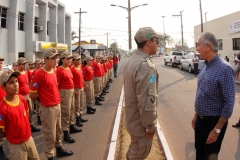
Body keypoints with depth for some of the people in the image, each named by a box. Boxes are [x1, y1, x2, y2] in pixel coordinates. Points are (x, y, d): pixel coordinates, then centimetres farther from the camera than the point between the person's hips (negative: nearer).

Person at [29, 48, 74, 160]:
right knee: (50, 134, 5)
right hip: (48, 108, -8)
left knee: (58, 130, 23)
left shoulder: (53, 72, 6)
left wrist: (55, 99, 12)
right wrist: (43, 99, -1)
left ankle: (59, 149, 42)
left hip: (57, 105, 8)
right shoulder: (39, 74, -20)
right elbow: (32, 94, -16)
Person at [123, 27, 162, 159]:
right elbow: (147, 100, -29)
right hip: (141, 123, -9)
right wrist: (150, 125, -18)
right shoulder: (146, 65, -26)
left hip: (132, 119, 9)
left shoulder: (131, 61, 7)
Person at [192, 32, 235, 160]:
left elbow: (229, 102, -21)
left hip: (213, 122, -7)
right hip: (200, 120, 7)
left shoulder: (224, 69, -21)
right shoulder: (205, 67, 5)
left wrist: (217, 129, -20)